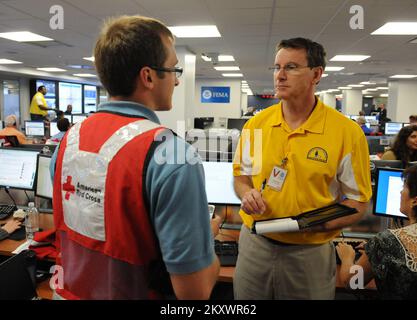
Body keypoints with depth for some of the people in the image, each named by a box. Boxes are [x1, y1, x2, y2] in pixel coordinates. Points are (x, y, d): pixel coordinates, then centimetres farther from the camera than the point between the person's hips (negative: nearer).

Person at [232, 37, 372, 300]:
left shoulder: (348, 132, -11)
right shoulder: (255, 124, -1)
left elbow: (358, 201, -6)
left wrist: (319, 223, -22)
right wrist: (247, 194, -11)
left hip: (311, 252, -2)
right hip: (254, 243, 3)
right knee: (246, 298, 20)